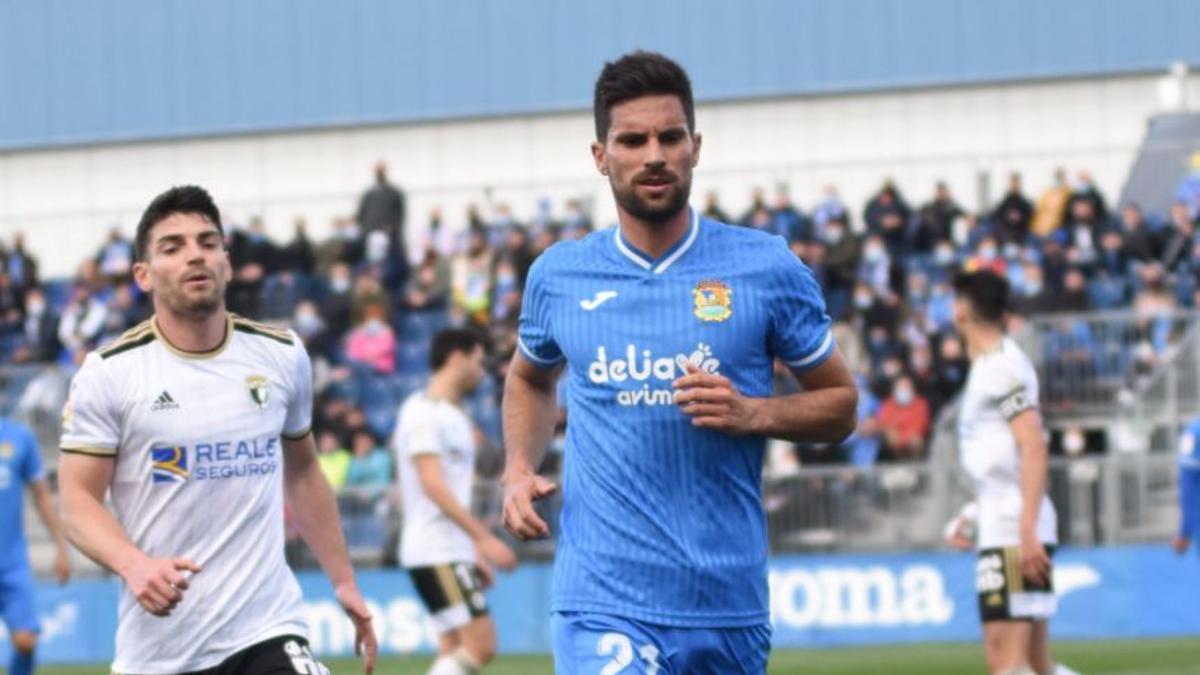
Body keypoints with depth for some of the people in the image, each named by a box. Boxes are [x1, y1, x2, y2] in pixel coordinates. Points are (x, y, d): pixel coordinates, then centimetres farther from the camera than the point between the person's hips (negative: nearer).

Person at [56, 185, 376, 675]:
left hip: (267, 634, 1)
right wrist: (134, 565, -25)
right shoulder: (109, 372, -4)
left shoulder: (282, 357, 5)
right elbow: (78, 501, -6)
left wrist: (344, 582, 19)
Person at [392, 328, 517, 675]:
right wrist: (483, 537, -23)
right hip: (435, 552, -10)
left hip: (455, 552, 10)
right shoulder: (423, 412, -10)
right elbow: (433, 485, -19)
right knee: (479, 646, -15)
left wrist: (476, 553, 21)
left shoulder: (455, 417, 19)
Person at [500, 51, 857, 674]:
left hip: (728, 602, 1)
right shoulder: (559, 275, 5)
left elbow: (840, 404, 8)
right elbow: (530, 378, 26)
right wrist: (519, 469, 8)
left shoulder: (767, 267, 0)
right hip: (604, 603, -1)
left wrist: (753, 413, -11)